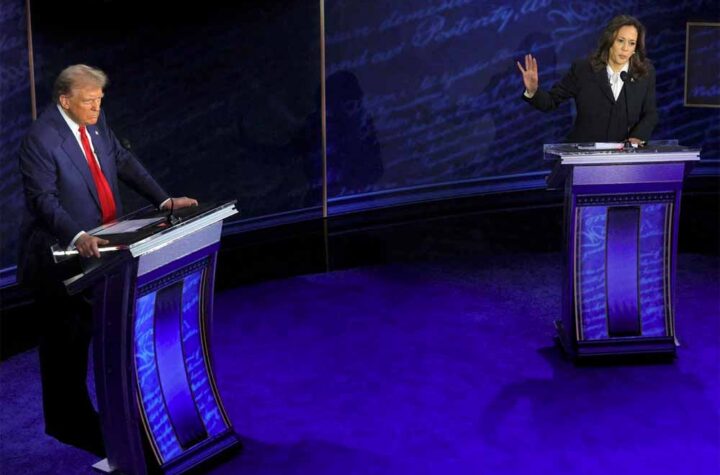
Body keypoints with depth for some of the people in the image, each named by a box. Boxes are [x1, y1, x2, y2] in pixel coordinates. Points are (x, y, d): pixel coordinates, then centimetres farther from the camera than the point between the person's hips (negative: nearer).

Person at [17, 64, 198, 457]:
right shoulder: (40, 139, -19)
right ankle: (66, 423, 19)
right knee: (67, 341, 4)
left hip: (100, 247, 7)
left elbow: (124, 162, 10)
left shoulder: (96, 123, 4)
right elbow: (43, 200, -23)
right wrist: (77, 238, -37)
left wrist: (164, 199, 0)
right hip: (62, 254, -7)